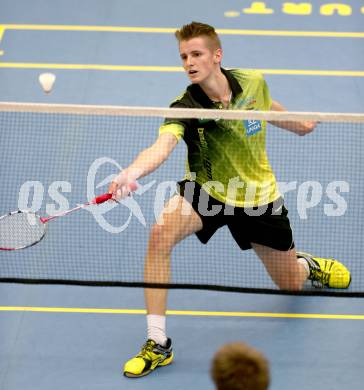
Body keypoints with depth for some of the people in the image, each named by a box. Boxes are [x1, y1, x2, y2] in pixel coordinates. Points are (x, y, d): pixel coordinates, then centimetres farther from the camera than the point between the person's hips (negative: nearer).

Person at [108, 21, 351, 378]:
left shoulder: (252, 82, -14)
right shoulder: (185, 107, -25)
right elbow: (162, 146, -44)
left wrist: (296, 123, 30)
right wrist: (132, 171, -64)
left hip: (258, 197, 2)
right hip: (207, 191, -2)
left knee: (291, 284, 13)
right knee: (160, 233, -33)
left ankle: (308, 265, 55)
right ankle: (158, 344, -23)